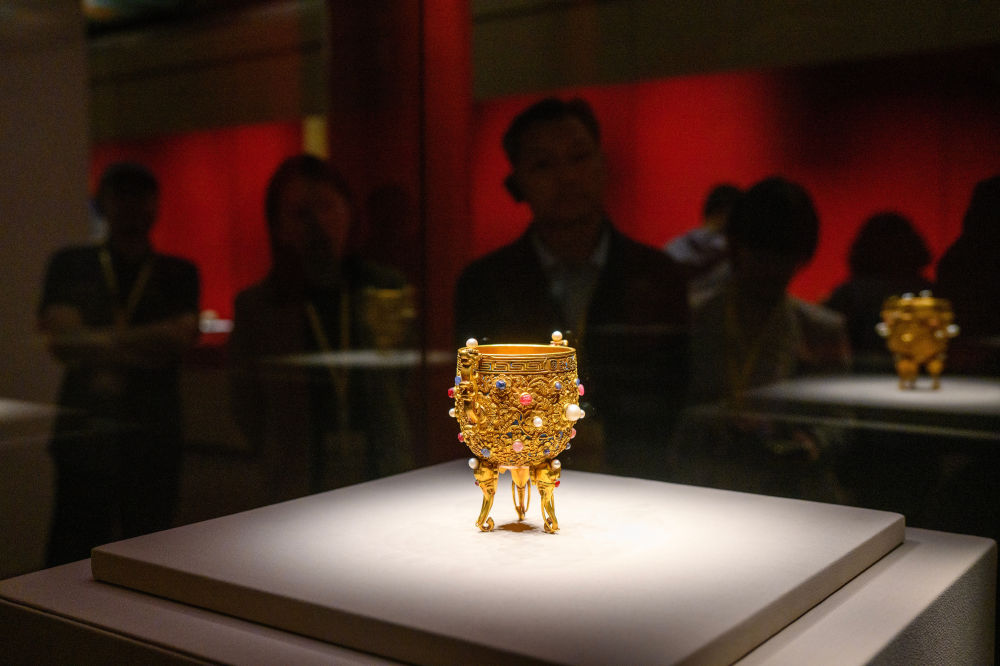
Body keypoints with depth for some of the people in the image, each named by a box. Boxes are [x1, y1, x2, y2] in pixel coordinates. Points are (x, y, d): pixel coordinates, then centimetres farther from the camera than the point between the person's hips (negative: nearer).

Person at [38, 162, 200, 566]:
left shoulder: (178, 274, 9)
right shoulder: (70, 266, 10)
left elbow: (181, 336, -7)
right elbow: (61, 339, -3)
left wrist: (95, 342, -9)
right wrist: (142, 346, -10)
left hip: (154, 438, 0)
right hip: (83, 431, 0)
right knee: (71, 552, -1)